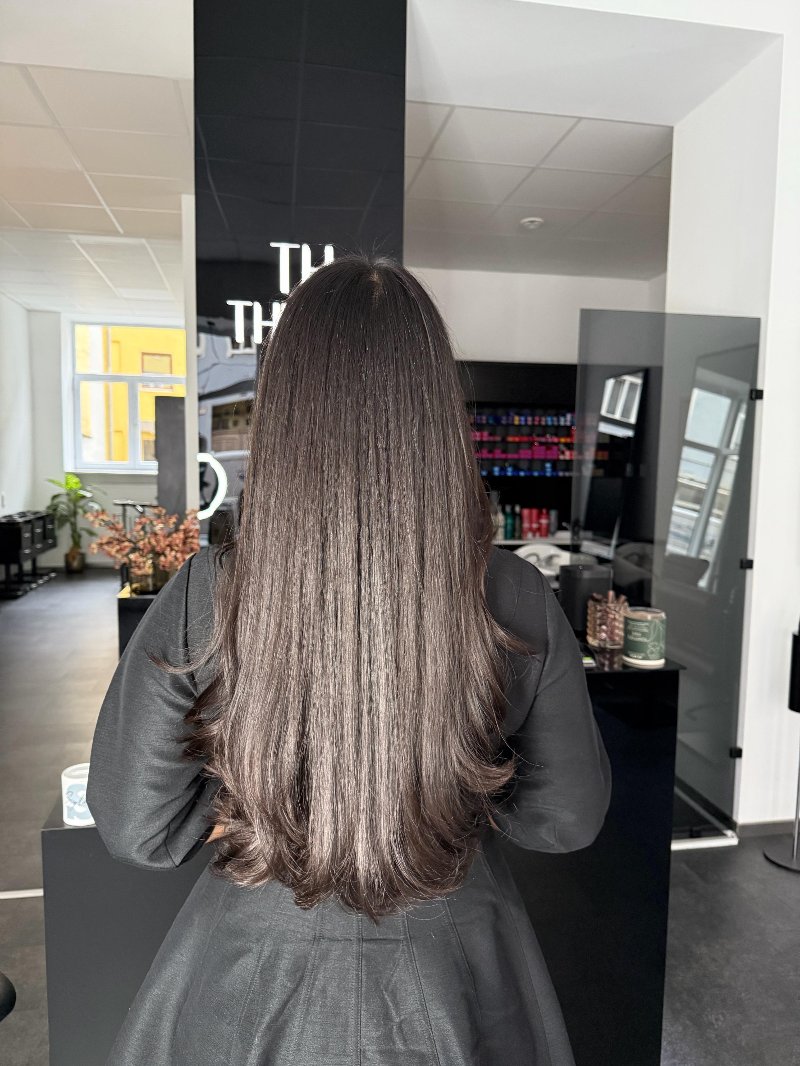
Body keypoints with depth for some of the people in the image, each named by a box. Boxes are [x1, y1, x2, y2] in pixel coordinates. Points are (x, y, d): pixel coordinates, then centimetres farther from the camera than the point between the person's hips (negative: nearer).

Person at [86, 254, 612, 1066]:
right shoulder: (518, 606, -22)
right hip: (453, 987, 1)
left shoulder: (201, 604, -24)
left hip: (253, 987, 0)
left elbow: (134, 829, -12)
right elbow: (568, 819, -8)